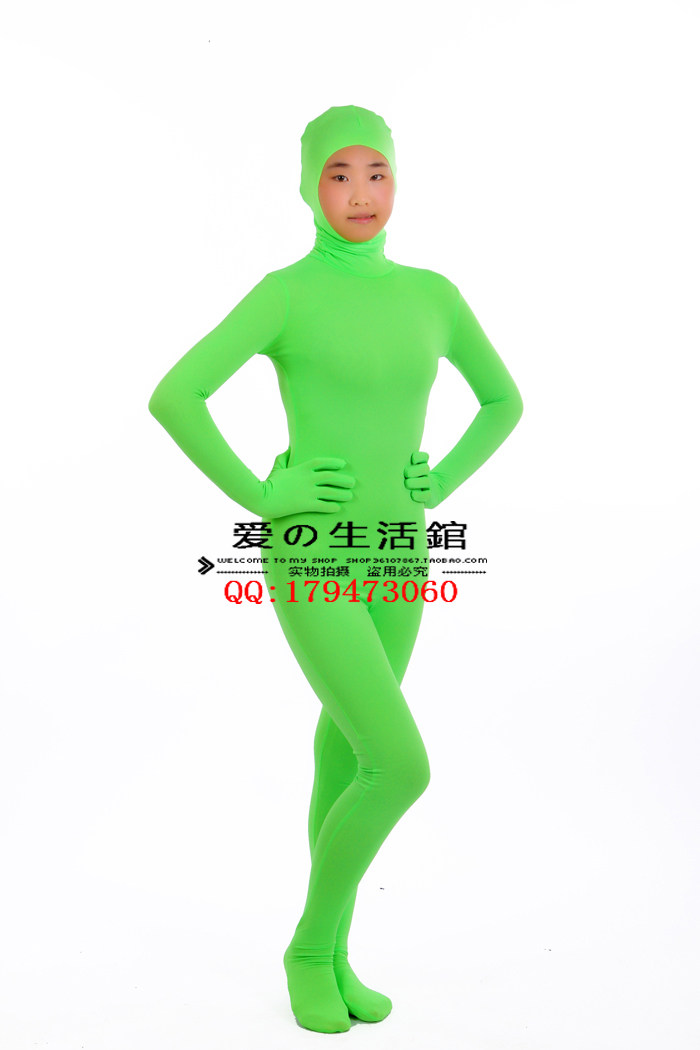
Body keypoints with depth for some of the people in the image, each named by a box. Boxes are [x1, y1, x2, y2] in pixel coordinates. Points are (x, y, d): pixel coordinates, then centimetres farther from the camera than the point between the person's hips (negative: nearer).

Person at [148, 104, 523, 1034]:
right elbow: (173, 398, -15)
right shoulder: (285, 293, -8)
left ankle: (332, 959, 32)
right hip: (312, 562, -5)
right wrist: (257, 495, -14)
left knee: (348, 757, 14)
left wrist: (436, 491, 6)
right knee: (402, 767, -13)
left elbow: (503, 400, 20)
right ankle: (311, 941, 14)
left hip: (393, 560, 6)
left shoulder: (433, 294, 8)